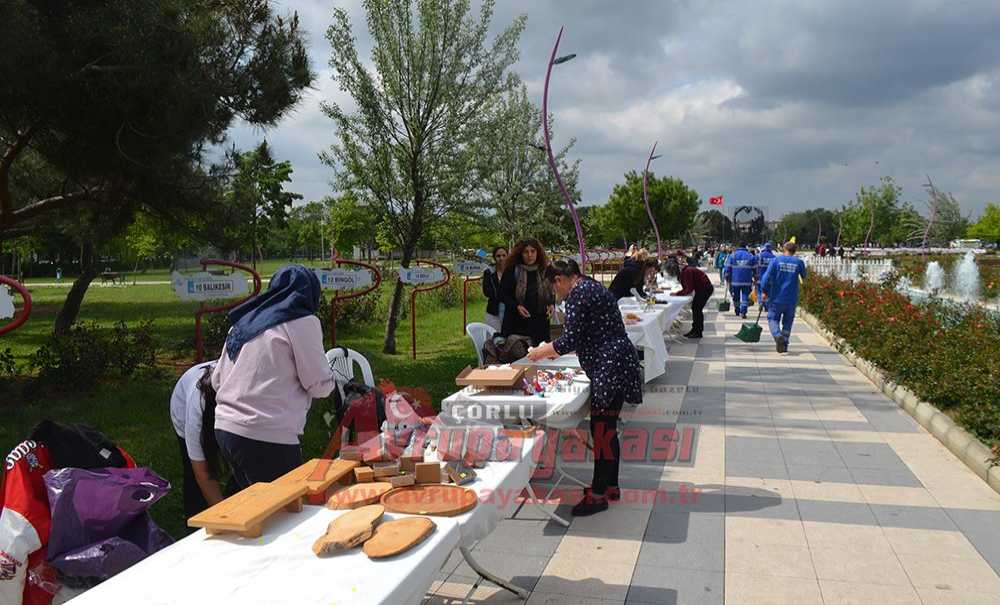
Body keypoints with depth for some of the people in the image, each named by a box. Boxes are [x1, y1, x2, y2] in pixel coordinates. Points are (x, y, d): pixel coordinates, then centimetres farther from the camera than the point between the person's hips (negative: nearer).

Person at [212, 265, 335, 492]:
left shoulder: (243, 322, 14)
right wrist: (328, 378, 15)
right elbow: (320, 386, -6)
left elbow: (216, 381, 18)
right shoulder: (302, 322, -6)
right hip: (268, 438, -7)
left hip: (225, 429, 8)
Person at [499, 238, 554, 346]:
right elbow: (503, 294, 0)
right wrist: (516, 306, -16)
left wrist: (551, 305, -1)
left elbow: (550, 293, 20)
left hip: (539, 324, 3)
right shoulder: (511, 271, -1)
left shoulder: (544, 271, 8)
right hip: (516, 323, -2)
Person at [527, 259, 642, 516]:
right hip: (615, 365, 10)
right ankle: (610, 486, 25)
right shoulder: (590, 287, 19)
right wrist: (555, 349, 25)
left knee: (602, 431, -5)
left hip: (610, 367, -10)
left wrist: (541, 352, -1)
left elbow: (570, 339, -16)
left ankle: (598, 494, 2)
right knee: (607, 430, 16)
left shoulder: (577, 295, -13)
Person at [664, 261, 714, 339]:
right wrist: (676, 293, -7)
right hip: (701, 289, 10)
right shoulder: (681, 274, 5)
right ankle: (695, 330, 20)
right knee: (695, 308, 12)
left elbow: (689, 289, -24)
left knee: (696, 309, -7)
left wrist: (677, 294, -11)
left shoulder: (686, 272, -25)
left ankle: (698, 333, 0)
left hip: (705, 288, -10)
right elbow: (685, 289, 10)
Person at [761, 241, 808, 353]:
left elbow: (767, 276, -9)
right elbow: (804, 276, 14)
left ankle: (778, 335, -20)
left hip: (776, 297, -2)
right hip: (792, 299, 2)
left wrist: (765, 291, 1)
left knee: (773, 319, 8)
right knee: (788, 321, 14)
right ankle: (784, 345, 11)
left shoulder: (776, 260, -5)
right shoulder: (799, 262, -1)